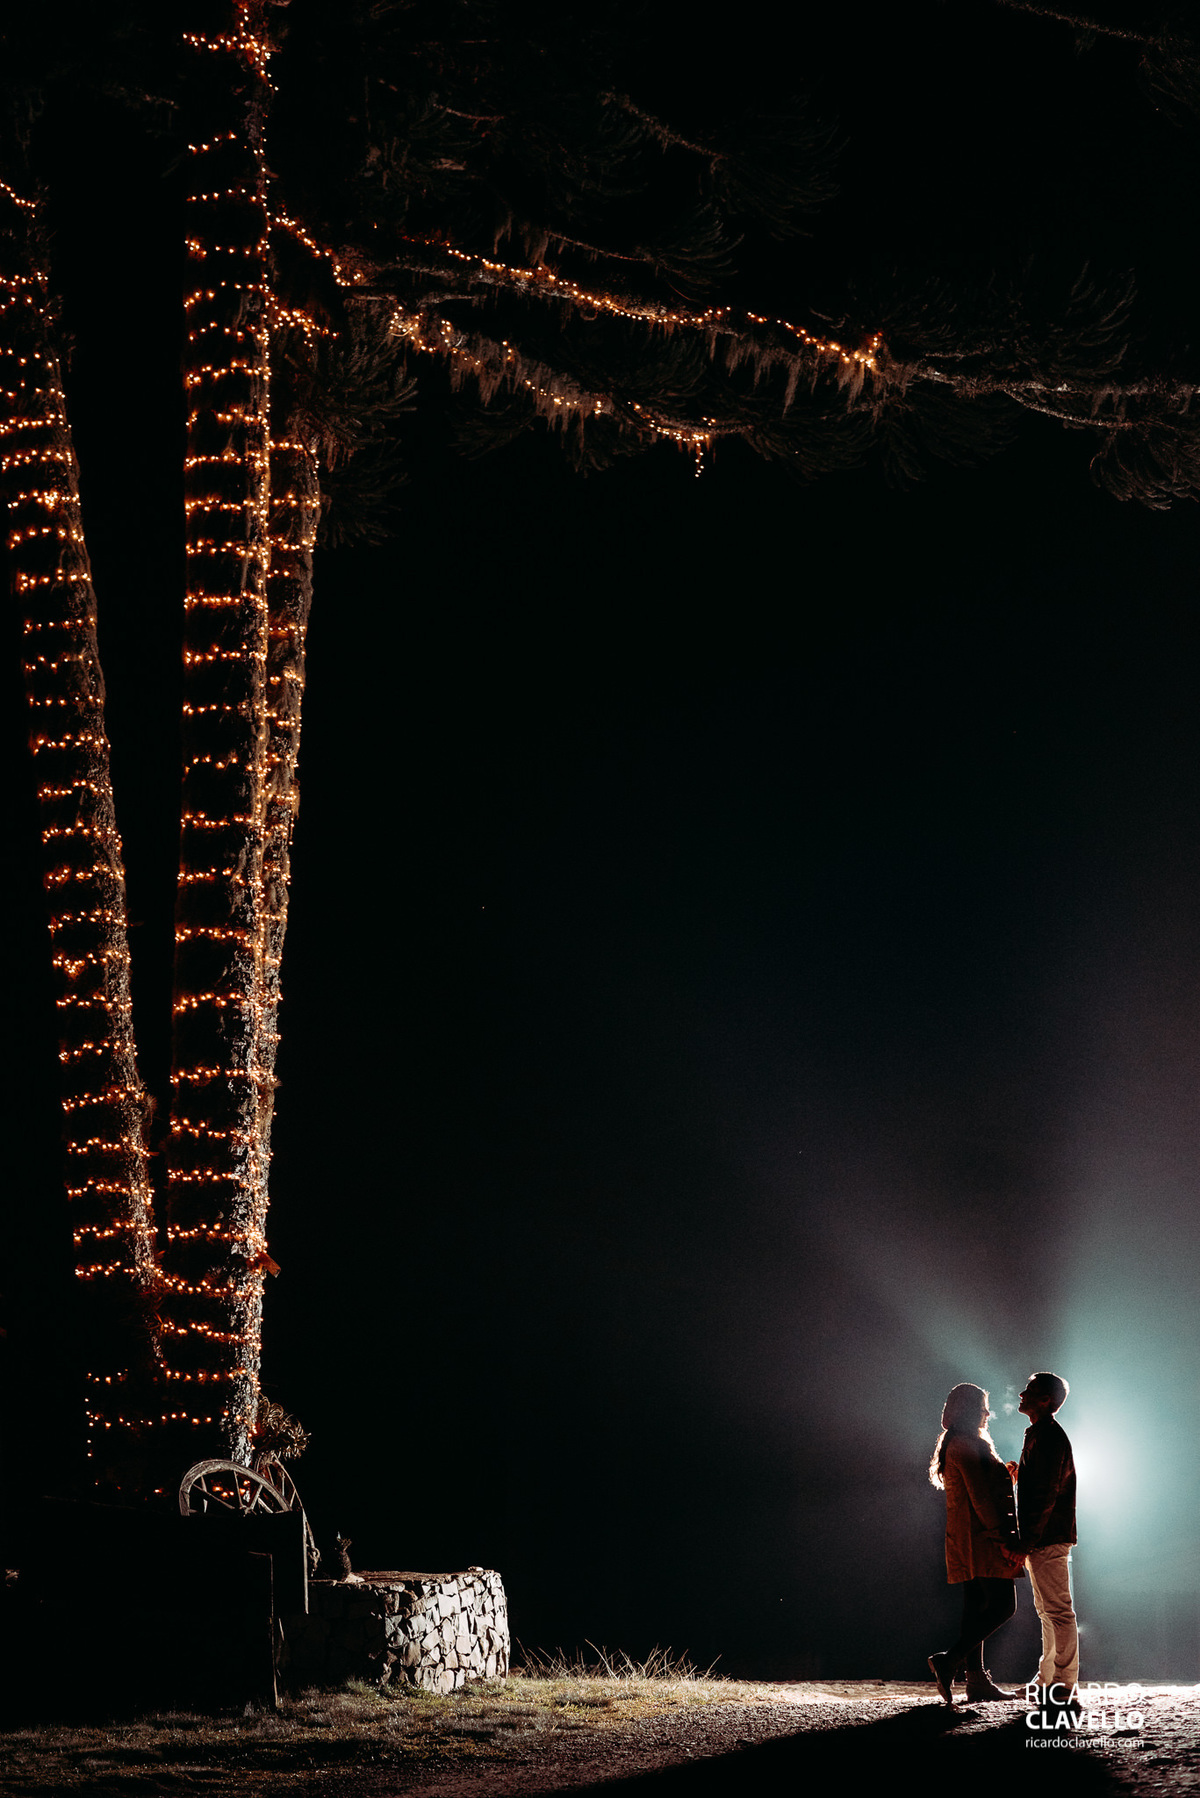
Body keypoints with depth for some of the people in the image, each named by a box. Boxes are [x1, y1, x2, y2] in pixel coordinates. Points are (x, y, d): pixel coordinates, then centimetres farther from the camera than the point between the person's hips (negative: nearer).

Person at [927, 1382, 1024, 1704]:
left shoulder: (954, 1445, 19)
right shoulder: (967, 1446, -14)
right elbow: (980, 1498, -19)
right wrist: (1004, 1541, -19)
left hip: (966, 1541, 11)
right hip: (981, 1538, -11)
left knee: (978, 1606, 9)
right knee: (1002, 1605, -11)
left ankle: (977, 1680, 8)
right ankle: (950, 1660, -16)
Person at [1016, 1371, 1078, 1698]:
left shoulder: (1049, 1437, -14)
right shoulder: (1038, 1435, 18)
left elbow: (1045, 1497, -21)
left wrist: (1026, 1543, -21)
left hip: (1048, 1538, -11)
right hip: (1041, 1540, 11)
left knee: (1058, 1610, -8)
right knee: (1047, 1610, 14)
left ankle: (1063, 1683, -8)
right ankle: (1047, 1679, 20)